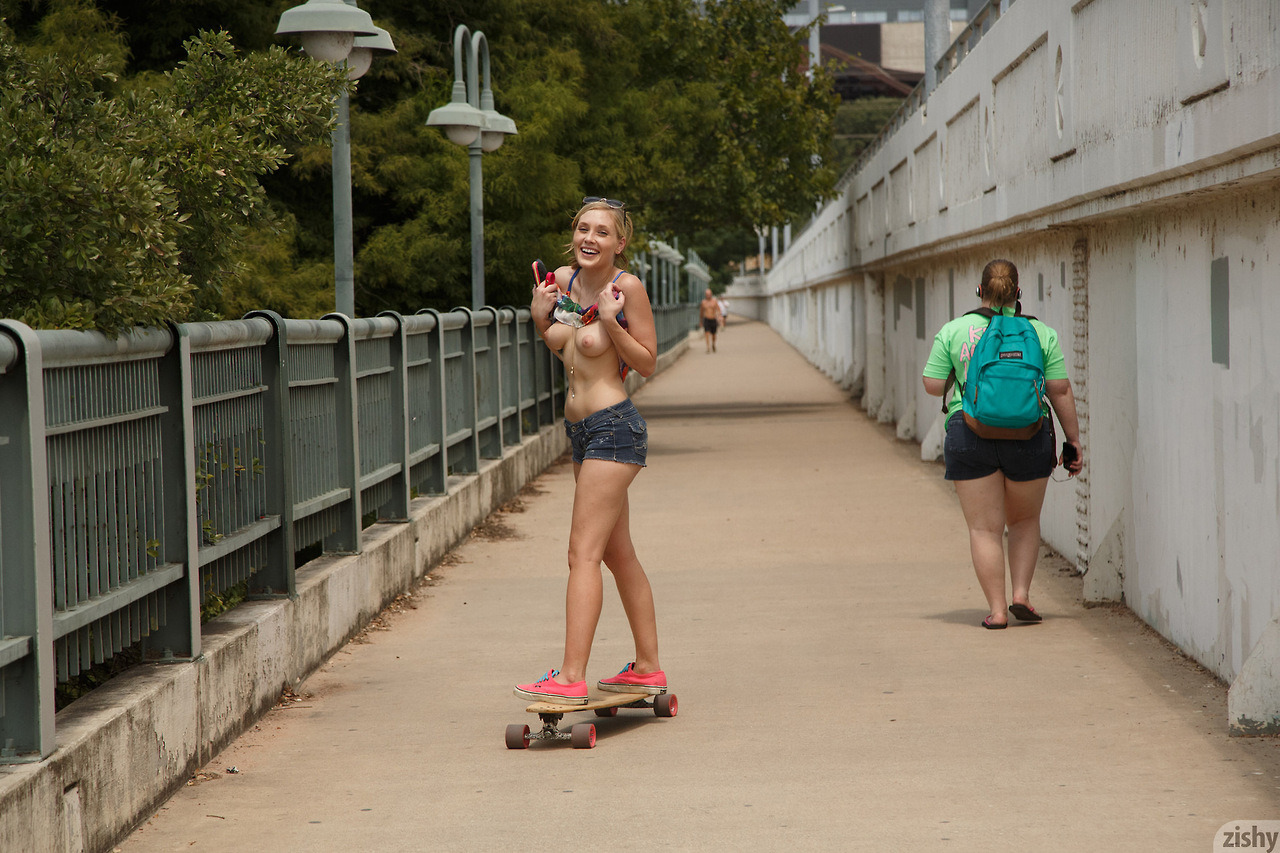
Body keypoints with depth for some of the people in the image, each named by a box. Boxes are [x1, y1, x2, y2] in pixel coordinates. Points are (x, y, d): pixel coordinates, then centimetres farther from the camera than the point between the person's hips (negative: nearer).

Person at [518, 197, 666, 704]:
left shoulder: (627, 287, -12)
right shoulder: (564, 278, 7)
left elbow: (647, 362, -9)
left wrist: (610, 321, -21)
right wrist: (540, 317, 2)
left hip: (614, 428, -8)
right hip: (582, 431, 8)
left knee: (584, 552, -13)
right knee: (618, 553, 14)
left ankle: (571, 678, -16)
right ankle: (648, 668, 24)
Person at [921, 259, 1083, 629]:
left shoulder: (953, 331, 1)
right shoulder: (1041, 333, 2)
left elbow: (933, 385, 0)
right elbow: (1060, 391, 0)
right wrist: (1073, 440, 6)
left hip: (969, 433, -1)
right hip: (1028, 437, 1)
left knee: (984, 527, 4)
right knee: (1025, 520, 19)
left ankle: (997, 610, 1)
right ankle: (1021, 594, 8)